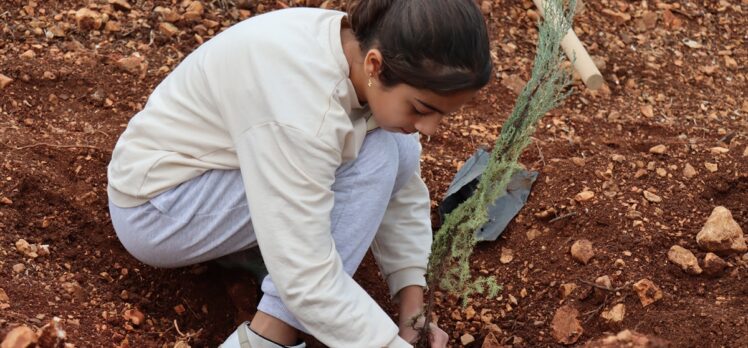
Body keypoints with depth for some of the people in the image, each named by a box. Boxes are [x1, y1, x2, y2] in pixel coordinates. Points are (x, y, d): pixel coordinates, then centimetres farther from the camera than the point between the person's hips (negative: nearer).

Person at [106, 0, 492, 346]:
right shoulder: (304, 101, -36)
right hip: (157, 207, -8)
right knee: (373, 158, -24)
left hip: (228, 168, 8)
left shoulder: (367, 51, -11)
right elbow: (306, 281, -35)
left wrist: (413, 305, -10)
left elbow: (403, 189, -1)